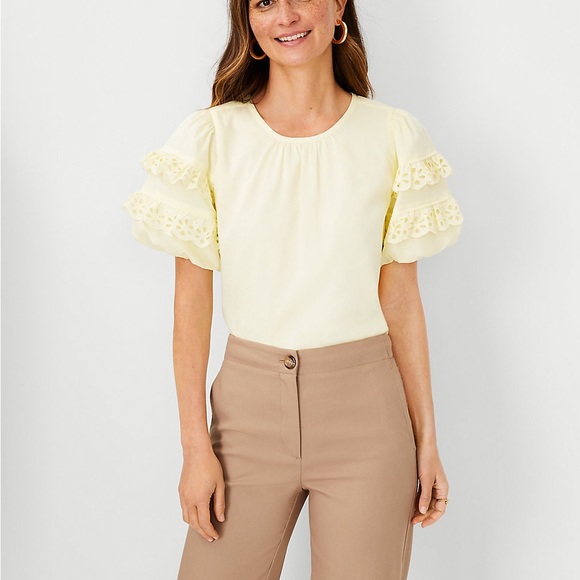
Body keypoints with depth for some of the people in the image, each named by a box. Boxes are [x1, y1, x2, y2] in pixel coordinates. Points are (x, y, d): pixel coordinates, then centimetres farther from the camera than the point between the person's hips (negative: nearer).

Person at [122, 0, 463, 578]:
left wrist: (427, 439, 2)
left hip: (364, 405, 0)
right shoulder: (210, 135, -2)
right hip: (251, 400, 0)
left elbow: (401, 297, 3)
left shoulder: (394, 135, 0)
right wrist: (195, 445, -4)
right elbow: (191, 299, -1)